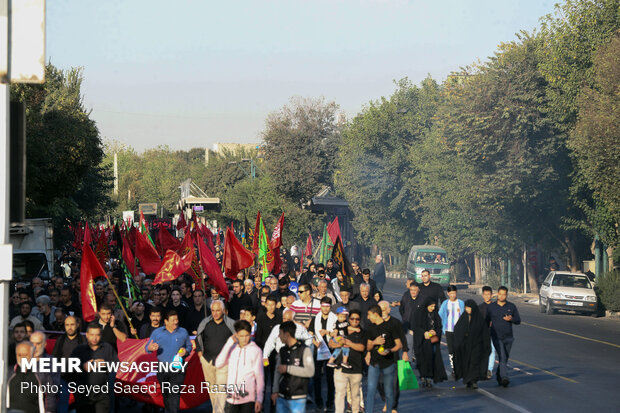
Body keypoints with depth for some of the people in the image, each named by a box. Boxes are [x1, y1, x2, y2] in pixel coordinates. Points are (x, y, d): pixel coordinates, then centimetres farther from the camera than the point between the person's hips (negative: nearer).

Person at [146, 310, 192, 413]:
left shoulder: (183, 332, 7)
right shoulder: (157, 333, 5)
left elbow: (189, 346, 17)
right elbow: (147, 347, 5)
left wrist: (186, 351, -7)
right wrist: (150, 348, -19)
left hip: (178, 369, -1)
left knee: (175, 394, -12)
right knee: (165, 394, 11)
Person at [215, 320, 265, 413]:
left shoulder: (255, 350, -2)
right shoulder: (232, 349, 10)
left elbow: (259, 376, -1)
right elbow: (218, 364, -3)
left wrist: (259, 399, -4)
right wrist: (229, 343, -5)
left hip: (247, 398, -4)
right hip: (231, 398, 4)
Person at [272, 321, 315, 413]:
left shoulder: (304, 350, -8)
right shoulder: (283, 351, 12)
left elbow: (310, 371, -17)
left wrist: (288, 369, -18)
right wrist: (275, 391, 6)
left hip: (297, 398, -6)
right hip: (282, 397, 6)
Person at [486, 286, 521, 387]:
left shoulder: (511, 306, 4)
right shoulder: (491, 307, 2)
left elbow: (518, 320, 6)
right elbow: (486, 321, 12)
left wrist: (511, 319, -15)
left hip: (508, 337, 3)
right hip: (496, 337, -3)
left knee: (505, 358, 12)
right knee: (502, 357, -18)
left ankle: (499, 377, 30)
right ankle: (504, 378, -27)